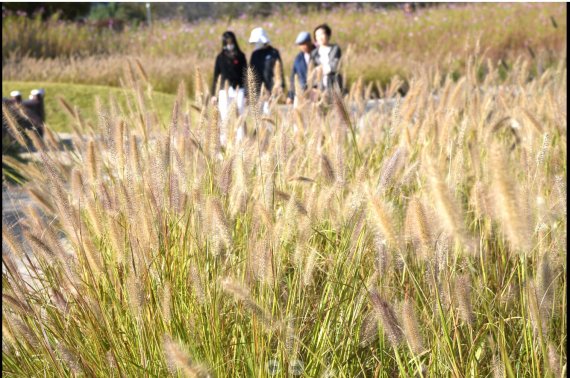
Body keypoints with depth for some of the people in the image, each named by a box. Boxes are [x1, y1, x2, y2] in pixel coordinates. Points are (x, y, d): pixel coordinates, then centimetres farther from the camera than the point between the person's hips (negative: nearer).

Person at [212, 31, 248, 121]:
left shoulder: (240, 56, 5)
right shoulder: (220, 57, 8)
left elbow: (245, 74, 3)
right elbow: (216, 75, 8)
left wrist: (246, 93, -3)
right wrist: (214, 94, 3)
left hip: (239, 90, -1)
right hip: (224, 91, 1)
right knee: (224, 116, -2)